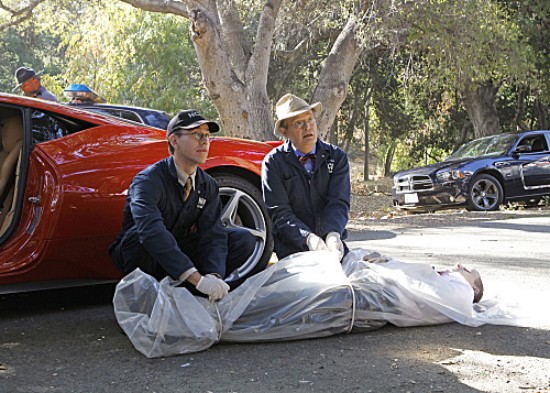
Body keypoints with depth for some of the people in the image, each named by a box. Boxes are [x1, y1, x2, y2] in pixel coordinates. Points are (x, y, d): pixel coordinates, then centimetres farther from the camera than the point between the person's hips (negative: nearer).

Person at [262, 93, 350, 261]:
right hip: (292, 250, -2)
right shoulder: (273, 163, 0)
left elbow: (339, 203, -4)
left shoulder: (337, 157, 7)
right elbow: (280, 212, -8)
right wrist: (308, 238, -25)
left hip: (332, 246, 3)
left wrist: (333, 234, -25)